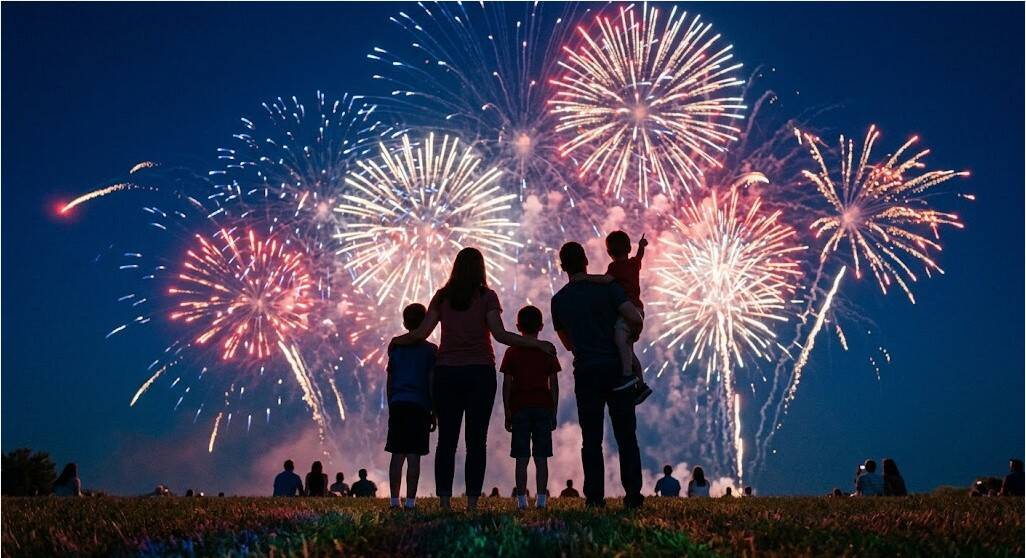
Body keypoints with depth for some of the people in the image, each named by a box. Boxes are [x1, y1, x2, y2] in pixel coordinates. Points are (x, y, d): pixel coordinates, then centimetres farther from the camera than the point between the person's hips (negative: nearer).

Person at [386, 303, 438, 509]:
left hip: (397, 406, 3)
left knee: (397, 455, 7)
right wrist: (434, 412, 3)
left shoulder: (395, 347, 11)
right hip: (419, 407, -3)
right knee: (414, 456, -3)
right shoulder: (430, 350, 1)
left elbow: (389, 381, 13)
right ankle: (410, 500, -4)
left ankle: (394, 498, 6)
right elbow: (431, 382, -2)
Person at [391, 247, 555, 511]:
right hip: (479, 372, -2)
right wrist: (538, 344, -4)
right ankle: (472, 501, 0)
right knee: (476, 440, 2)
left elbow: (421, 333, 3)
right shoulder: (486, 296, -1)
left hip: (446, 372, 2)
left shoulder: (442, 296, 6)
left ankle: (444, 499, 4)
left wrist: (397, 340, 22)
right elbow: (500, 334, -10)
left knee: (446, 439, 7)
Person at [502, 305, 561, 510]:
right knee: (541, 458, 3)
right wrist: (553, 412, 9)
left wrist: (507, 413, 5)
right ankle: (541, 499, 1)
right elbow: (554, 385, 3)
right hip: (543, 408, 1)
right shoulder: (548, 351, 4)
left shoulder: (512, 352, 2)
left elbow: (507, 384, 0)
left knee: (521, 458, 1)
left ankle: (521, 499, -1)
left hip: (519, 409, -1)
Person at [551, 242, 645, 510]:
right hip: (616, 368, -1)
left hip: (585, 372, 1)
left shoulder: (558, 300, 7)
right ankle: (633, 494, 2)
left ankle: (595, 497, 3)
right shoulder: (607, 287, -2)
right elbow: (635, 318, -11)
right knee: (626, 436, 4)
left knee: (591, 439, 5)